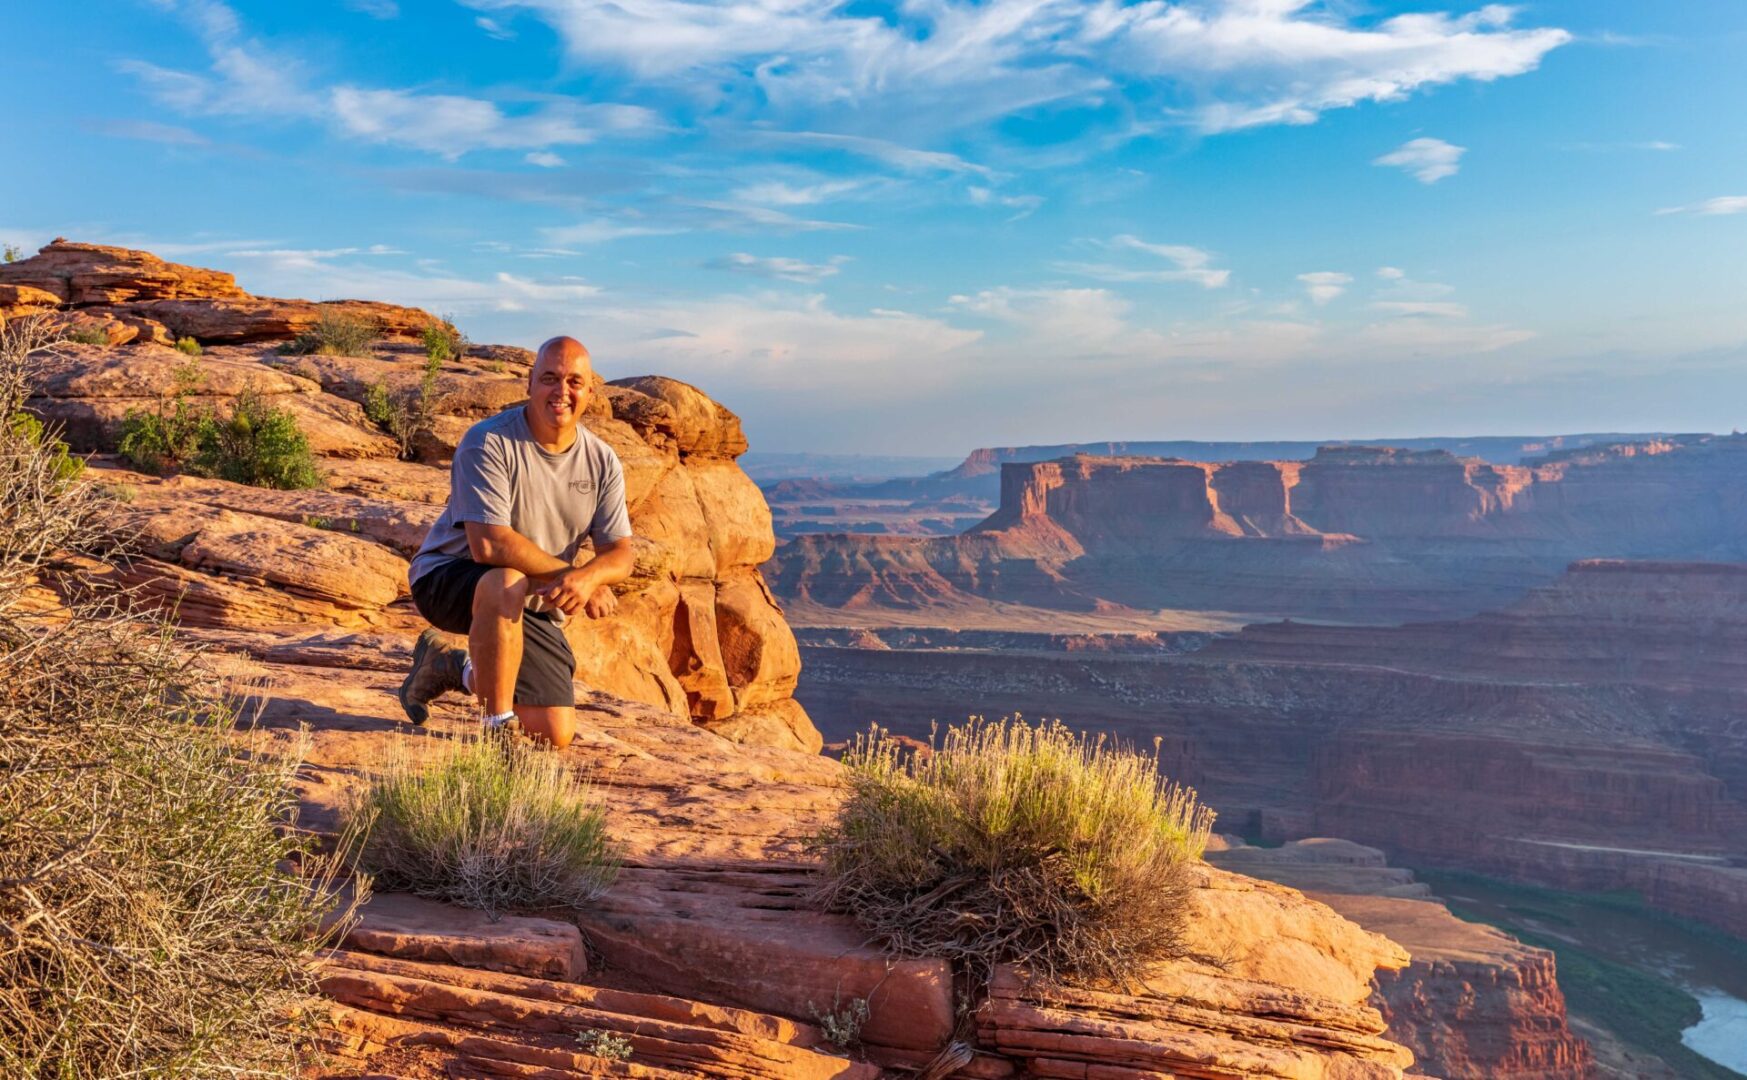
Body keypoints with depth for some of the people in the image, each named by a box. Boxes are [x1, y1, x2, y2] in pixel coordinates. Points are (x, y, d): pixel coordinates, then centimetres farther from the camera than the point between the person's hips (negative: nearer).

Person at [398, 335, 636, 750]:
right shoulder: (489, 443, -20)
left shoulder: (603, 462, -2)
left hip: (535, 606, 6)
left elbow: (621, 553, -7)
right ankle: (498, 726, -25)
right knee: (507, 582, -42)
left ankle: (453, 666, 28)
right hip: (449, 577, -6)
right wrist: (572, 578, -29)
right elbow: (489, 544, -30)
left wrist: (587, 575, -31)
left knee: (556, 737, 3)